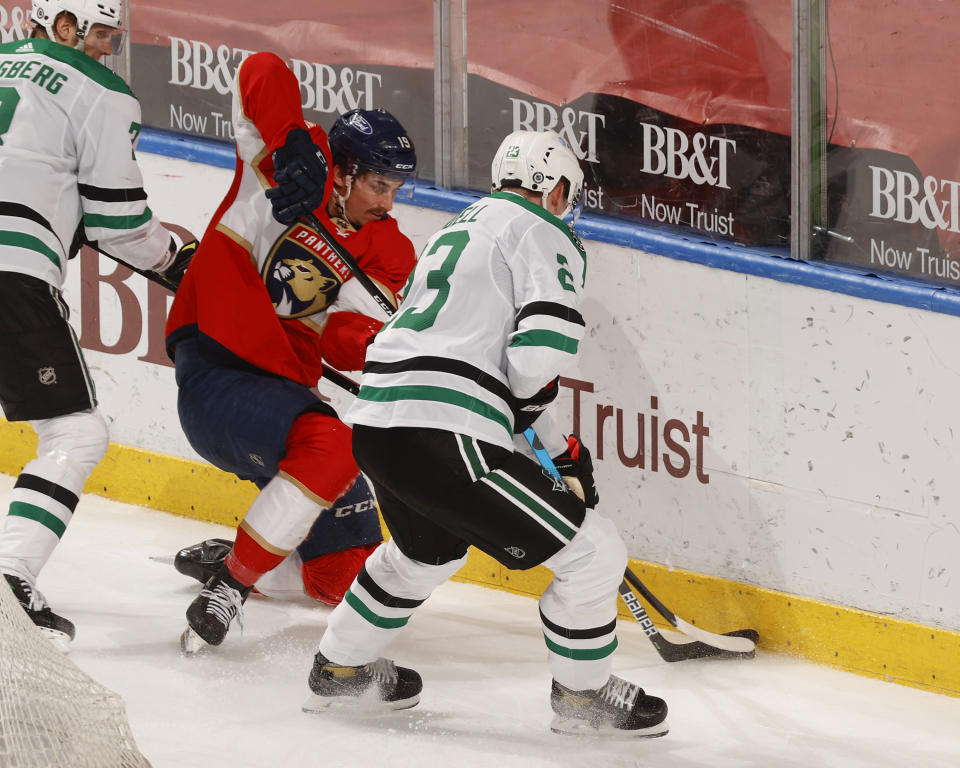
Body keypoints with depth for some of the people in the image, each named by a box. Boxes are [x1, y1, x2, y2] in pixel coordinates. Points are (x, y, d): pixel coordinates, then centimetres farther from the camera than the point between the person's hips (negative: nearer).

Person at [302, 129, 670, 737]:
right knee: (592, 551, 0)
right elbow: (541, 351, -15)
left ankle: (340, 670, 49)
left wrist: (560, 448, 31)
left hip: (375, 422, 10)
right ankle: (583, 696, 14)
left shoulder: (457, 230, 28)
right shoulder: (545, 235, 0)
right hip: (442, 437, -10)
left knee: (428, 550, 39)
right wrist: (532, 399, 8)